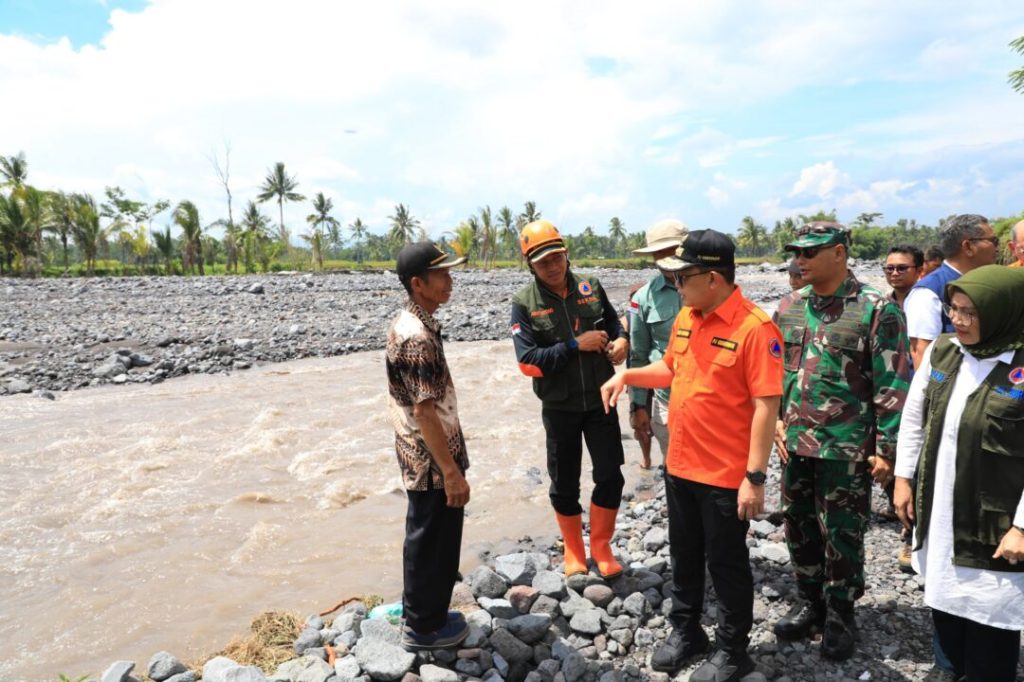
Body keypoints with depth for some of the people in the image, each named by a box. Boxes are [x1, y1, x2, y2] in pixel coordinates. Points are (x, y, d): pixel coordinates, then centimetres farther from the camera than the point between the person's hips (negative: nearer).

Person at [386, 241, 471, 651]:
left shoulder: (406, 324, 7)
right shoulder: (418, 337, -25)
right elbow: (425, 412, -26)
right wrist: (452, 471, -22)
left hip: (419, 457, 10)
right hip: (432, 462, -10)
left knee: (425, 539, 21)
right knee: (433, 543, 6)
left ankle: (421, 613, 36)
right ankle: (423, 627, 22)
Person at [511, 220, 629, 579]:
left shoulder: (590, 287, -1)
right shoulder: (524, 302, -9)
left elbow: (614, 323, 13)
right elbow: (528, 361, -16)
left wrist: (621, 340, -10)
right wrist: (576, 345, -22)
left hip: (600, 400, 2)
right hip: (559, 406, -1)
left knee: (610, 475, 4)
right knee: (565, 482, 12)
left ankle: (601, 546, 27)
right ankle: (574, 551, 34)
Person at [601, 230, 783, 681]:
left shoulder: (754, 327, -20)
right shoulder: (686, 317, 3)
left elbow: (766, 406, -20)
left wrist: (755, 477, -20)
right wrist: (626, 375, 3)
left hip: (726, 475, -7)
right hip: (679, 466, 7)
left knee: (726, 564, 11)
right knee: (684, 556, 21)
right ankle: (685, 631, 41)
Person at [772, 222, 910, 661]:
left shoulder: (876, 310, -11)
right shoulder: (789, 307, 6)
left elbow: (893, 384, -11)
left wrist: (887, 449, -11)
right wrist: (776, 421, 7)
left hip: (846, 448, -5)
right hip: (795, 443, 5)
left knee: (842, 535, 8)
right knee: (799, 527, 16)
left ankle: (840, 616, 27)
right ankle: (809, 603, 35)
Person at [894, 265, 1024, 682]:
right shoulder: (942, 350, 0)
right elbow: (913, 417, 9)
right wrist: (903, 478, 8)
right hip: (936, 511, 6)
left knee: (990, 618, 8)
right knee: (944, 603, 20)